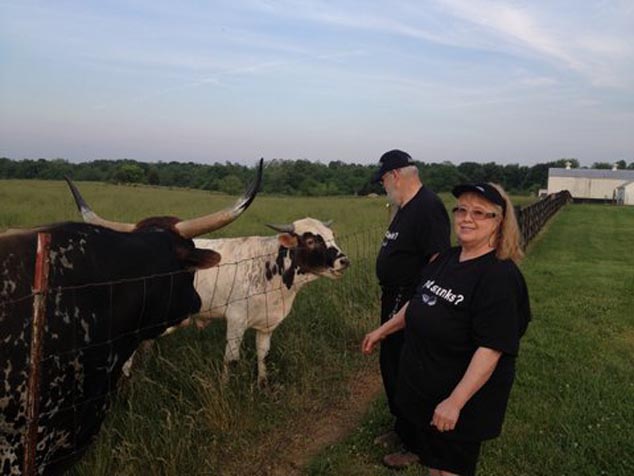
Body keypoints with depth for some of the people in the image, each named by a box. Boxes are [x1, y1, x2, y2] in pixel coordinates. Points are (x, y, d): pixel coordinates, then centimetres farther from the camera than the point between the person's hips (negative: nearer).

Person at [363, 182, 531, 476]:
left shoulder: (500, 276, -24)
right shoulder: (447, 258, 1)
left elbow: (491, 349, -27)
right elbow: (419, 302, 14)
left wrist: (455, 402, -29)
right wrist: (382, 331, 17)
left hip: (462, 399, -7)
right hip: (423, 387, 7)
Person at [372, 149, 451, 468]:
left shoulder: (428, 207, -20)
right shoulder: (405, 207, 10)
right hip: (394, 302, 10)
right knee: (391, 366, 20)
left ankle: (414, 446, 24)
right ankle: (401, 429, 40)